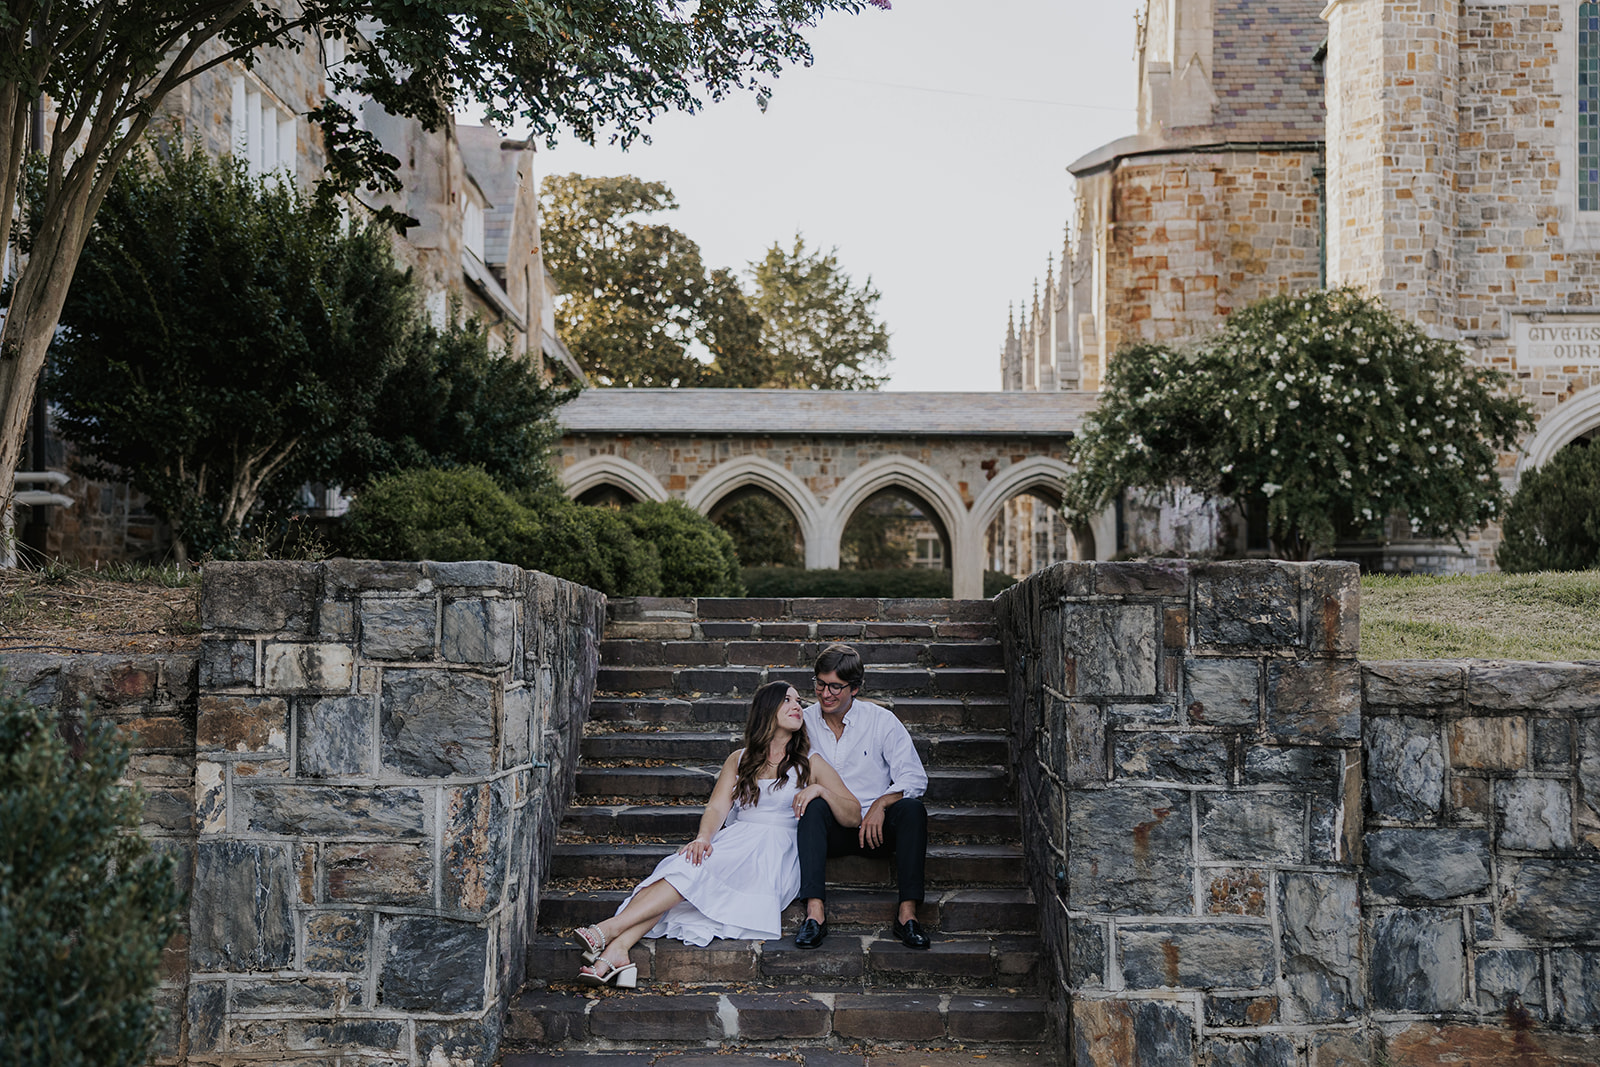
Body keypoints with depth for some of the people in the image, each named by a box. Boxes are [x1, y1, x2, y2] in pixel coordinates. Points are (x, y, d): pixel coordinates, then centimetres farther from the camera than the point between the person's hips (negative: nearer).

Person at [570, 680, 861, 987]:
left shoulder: (810, 764, 13)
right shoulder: (738, 760, 19)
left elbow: (853, 816, 7)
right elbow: (717, 807, 5)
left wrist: (820, 789, -12)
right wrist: (703, 838, -17)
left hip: (777, 853, -3)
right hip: (733, 843, 3)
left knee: (694, 870, -28)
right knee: (690, 860, -30)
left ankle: (609, 929, -39)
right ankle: (617, 949, -46)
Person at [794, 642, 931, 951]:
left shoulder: (881, 720, -1)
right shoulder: (804, 722, 5)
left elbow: (915, 778, -4)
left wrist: (881, 804, -21)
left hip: (875, 827, 0)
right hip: (831, 831, 1)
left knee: (911, 808, -30)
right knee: (814, 806, -31)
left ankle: (908, 912, -34)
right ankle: (814, 912, -41)